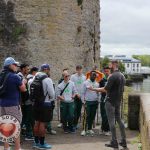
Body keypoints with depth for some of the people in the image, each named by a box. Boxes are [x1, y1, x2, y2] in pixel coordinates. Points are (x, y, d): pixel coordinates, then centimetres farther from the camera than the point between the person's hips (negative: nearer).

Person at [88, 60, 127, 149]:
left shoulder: (113, 76, -18)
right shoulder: (122, 76, 10)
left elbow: (105, 89, -21)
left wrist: (93, 89, -12)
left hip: (111, 101, -8)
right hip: (118, 101, 8)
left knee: (111, 121, -2)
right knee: (119, 120, 14)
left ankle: (114, 142, 1)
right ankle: (124, 141, 16)